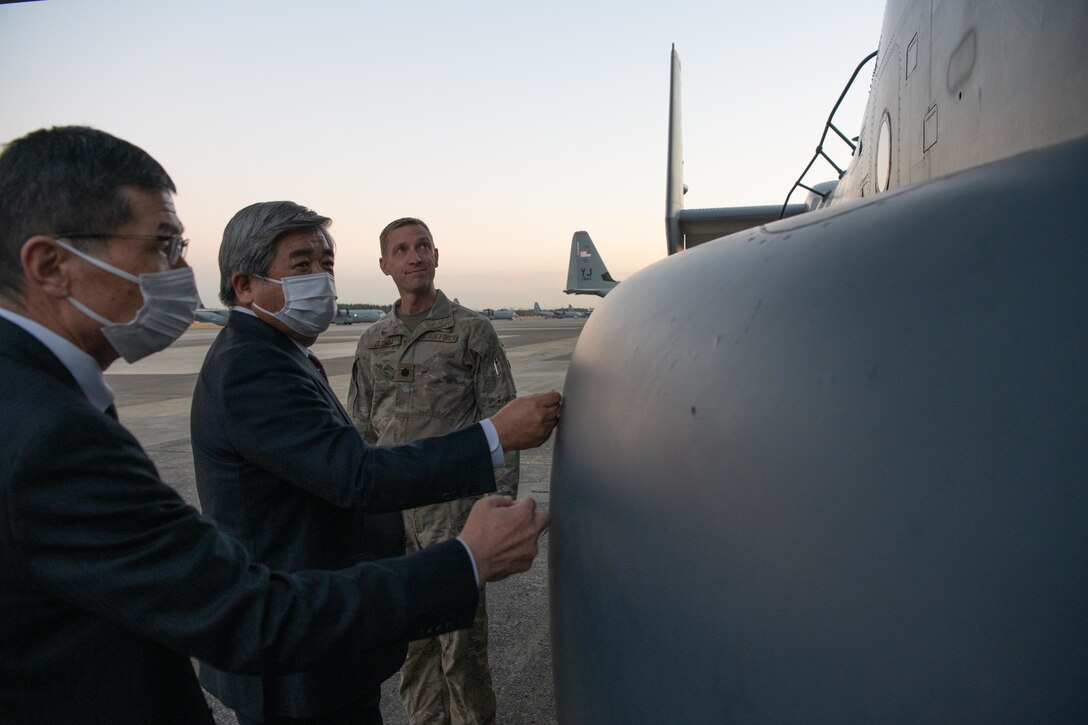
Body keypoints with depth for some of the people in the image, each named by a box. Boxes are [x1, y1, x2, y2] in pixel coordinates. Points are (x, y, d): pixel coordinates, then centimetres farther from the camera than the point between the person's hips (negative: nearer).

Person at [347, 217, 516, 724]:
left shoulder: (472, 331, -3)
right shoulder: (372, 343, 10)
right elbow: (360, 431, 15)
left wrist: (501, 505, -10)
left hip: (455, 511, -4)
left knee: (462, 638, 4)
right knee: (411, 636, 15)